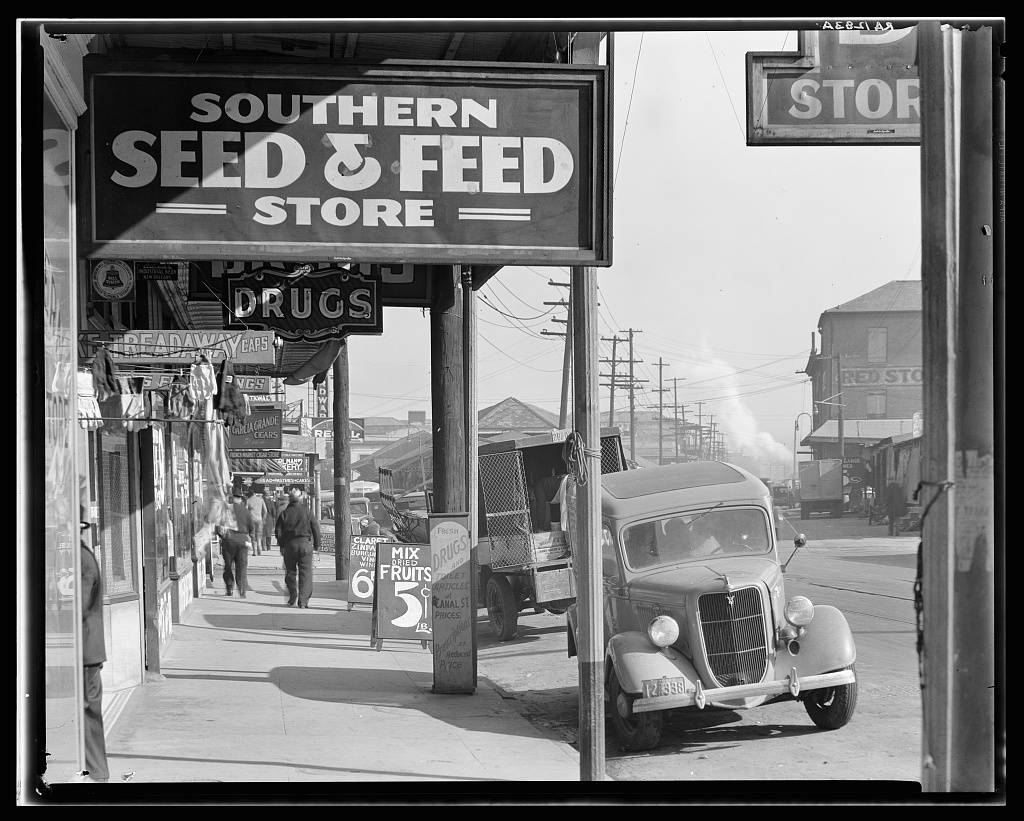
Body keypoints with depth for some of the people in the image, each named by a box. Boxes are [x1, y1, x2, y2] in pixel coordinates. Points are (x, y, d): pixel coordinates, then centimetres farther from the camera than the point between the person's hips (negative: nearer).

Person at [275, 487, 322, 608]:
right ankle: (303, 600, -5)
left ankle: (292, 596, 16)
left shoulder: (284, 513, 1)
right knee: (306, 573, 1)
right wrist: (317, 544, 10)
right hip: (305, 543, -1)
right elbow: (316, 527, 0)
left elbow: (278, 530, 3)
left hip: (290, 544, 1)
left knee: (290, 571, 16)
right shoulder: (307, 511, -1)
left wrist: (281, 545, 14)